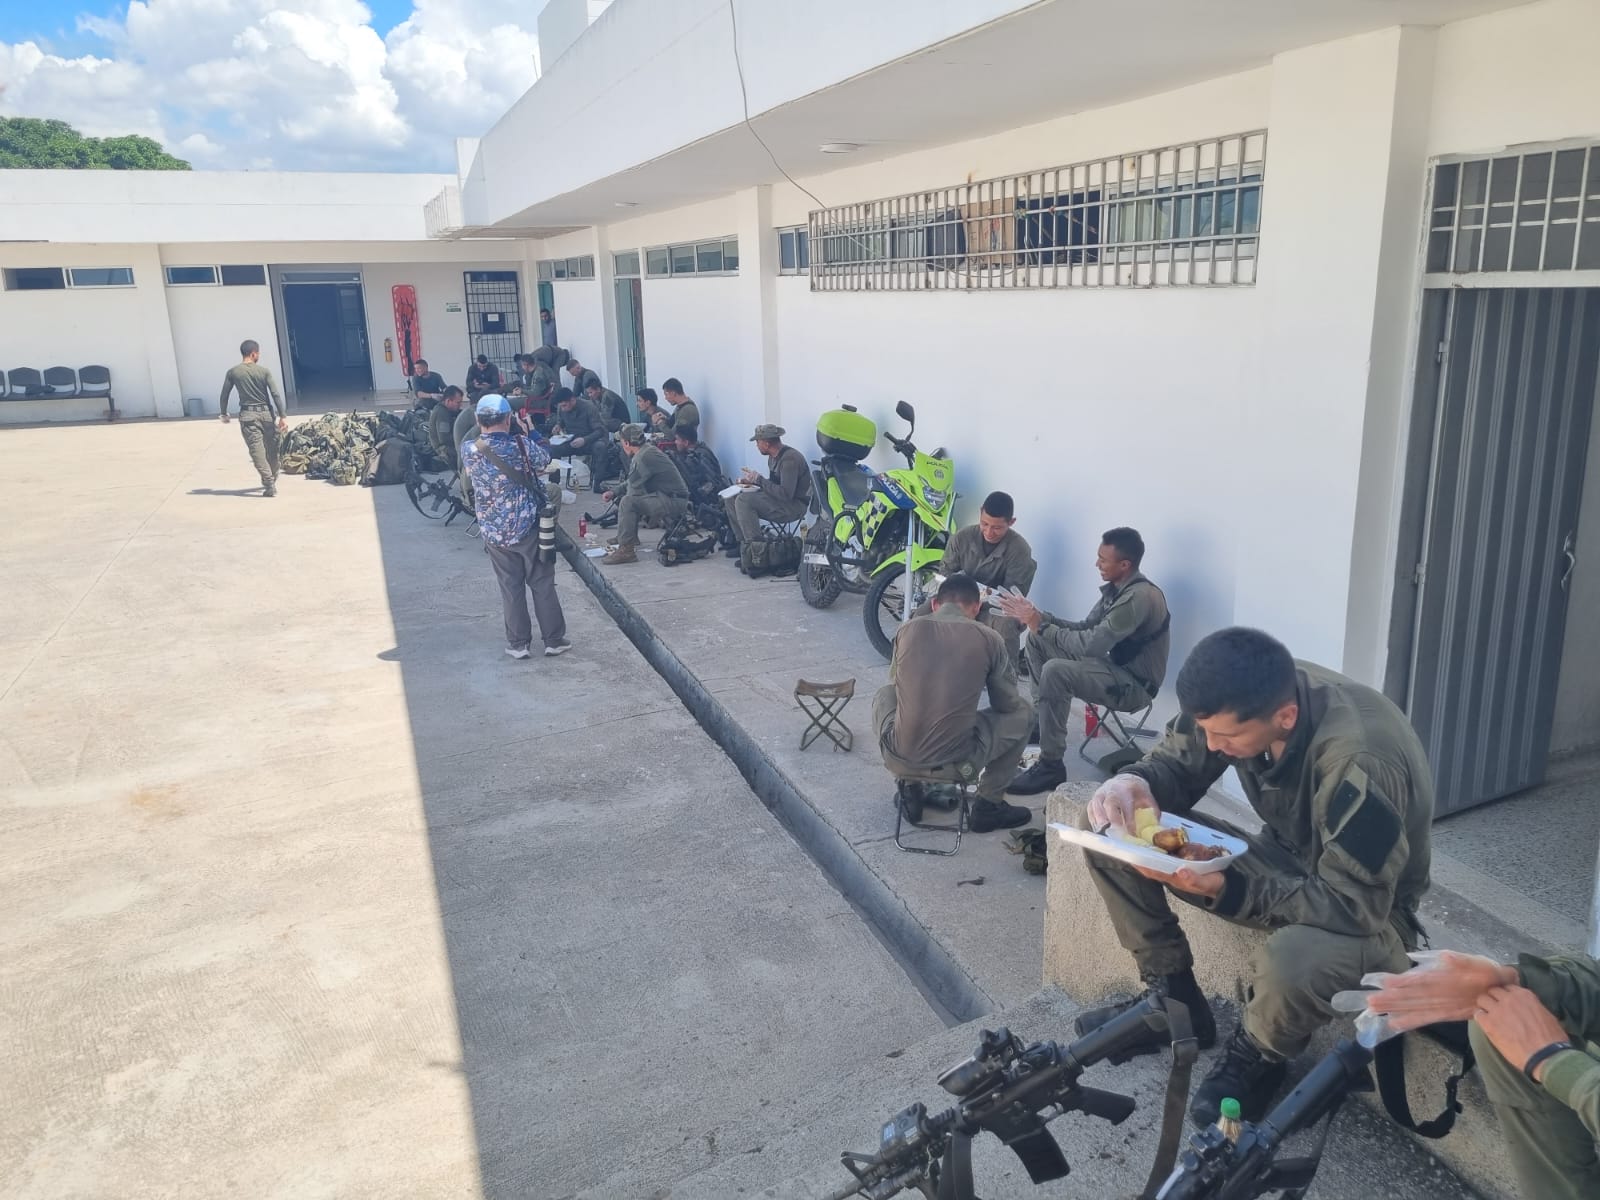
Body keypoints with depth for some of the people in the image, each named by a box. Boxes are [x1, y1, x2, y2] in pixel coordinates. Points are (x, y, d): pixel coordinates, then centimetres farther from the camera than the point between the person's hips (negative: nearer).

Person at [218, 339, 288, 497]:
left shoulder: (232, 372, 0)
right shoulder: (264, 371, -3)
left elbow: (224, 395, 5)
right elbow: (276, 394, -9)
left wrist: (224, 414, 20)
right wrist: (282, 416, -7)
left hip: (248, 415, 0)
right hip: (266, 413, 0)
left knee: (257, 450, -4)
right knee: (272, 449, 15)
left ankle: (270, 485, -13)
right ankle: (273, 480, 27)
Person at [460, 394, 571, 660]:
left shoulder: (468, 449, -8)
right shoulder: (522, 445, -15)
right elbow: (545, 462, 4)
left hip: (494, 532, 2)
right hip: (529, 527, -2)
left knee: (511, 587, 12)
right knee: (542, 584, 9)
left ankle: (518, 643, 18)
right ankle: (554, 640, 15)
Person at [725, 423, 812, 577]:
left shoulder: (790, 459, -20)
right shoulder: (774, 457, 10)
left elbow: (786, 494, -26)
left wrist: (758, 479, -18)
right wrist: (751, 481, 2)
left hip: (794, 505, -10)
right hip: (780, 500, 10)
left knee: (744, 501, -26)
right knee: (732, 499, 1)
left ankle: (757, 552, -24)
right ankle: (745, 544, -2)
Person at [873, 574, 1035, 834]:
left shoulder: (909, 629, 5)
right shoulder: (989, 639, 0)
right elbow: (1007, 704, 10)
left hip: (900, 755, 2)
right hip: (957, 755, -2)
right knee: (1023, 712, 22)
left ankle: (908, 791, 31)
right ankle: (989, 805, 27)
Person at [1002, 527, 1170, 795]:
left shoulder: (1140, 597, -25)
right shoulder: (1115, 588, 5)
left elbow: (1092, 645, -30)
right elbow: (1087, 629, 10)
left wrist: (1041, 625, -20)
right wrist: (1040, 619, -4)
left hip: (1133, 684, -10)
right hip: (1115, 667, 10)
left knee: (1055, 671, -31)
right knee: (1037, 640, 5)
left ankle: (1051, 767, -22)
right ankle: (1042, 720, 13)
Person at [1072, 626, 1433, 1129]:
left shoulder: (1360, 764, -35)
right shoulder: (1240, 701, -17)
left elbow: (1353, 908, -31)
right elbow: (1175, 764, -4)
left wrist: (1224, 890, -41)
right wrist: (1133, 782, -28)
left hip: (1367, 909, -6)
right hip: (1283, 860, 6)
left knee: (1289, 964, -42)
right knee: (1107, 832, -9)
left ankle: (1256, 1057, -3)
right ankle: (1173, 996, 7)